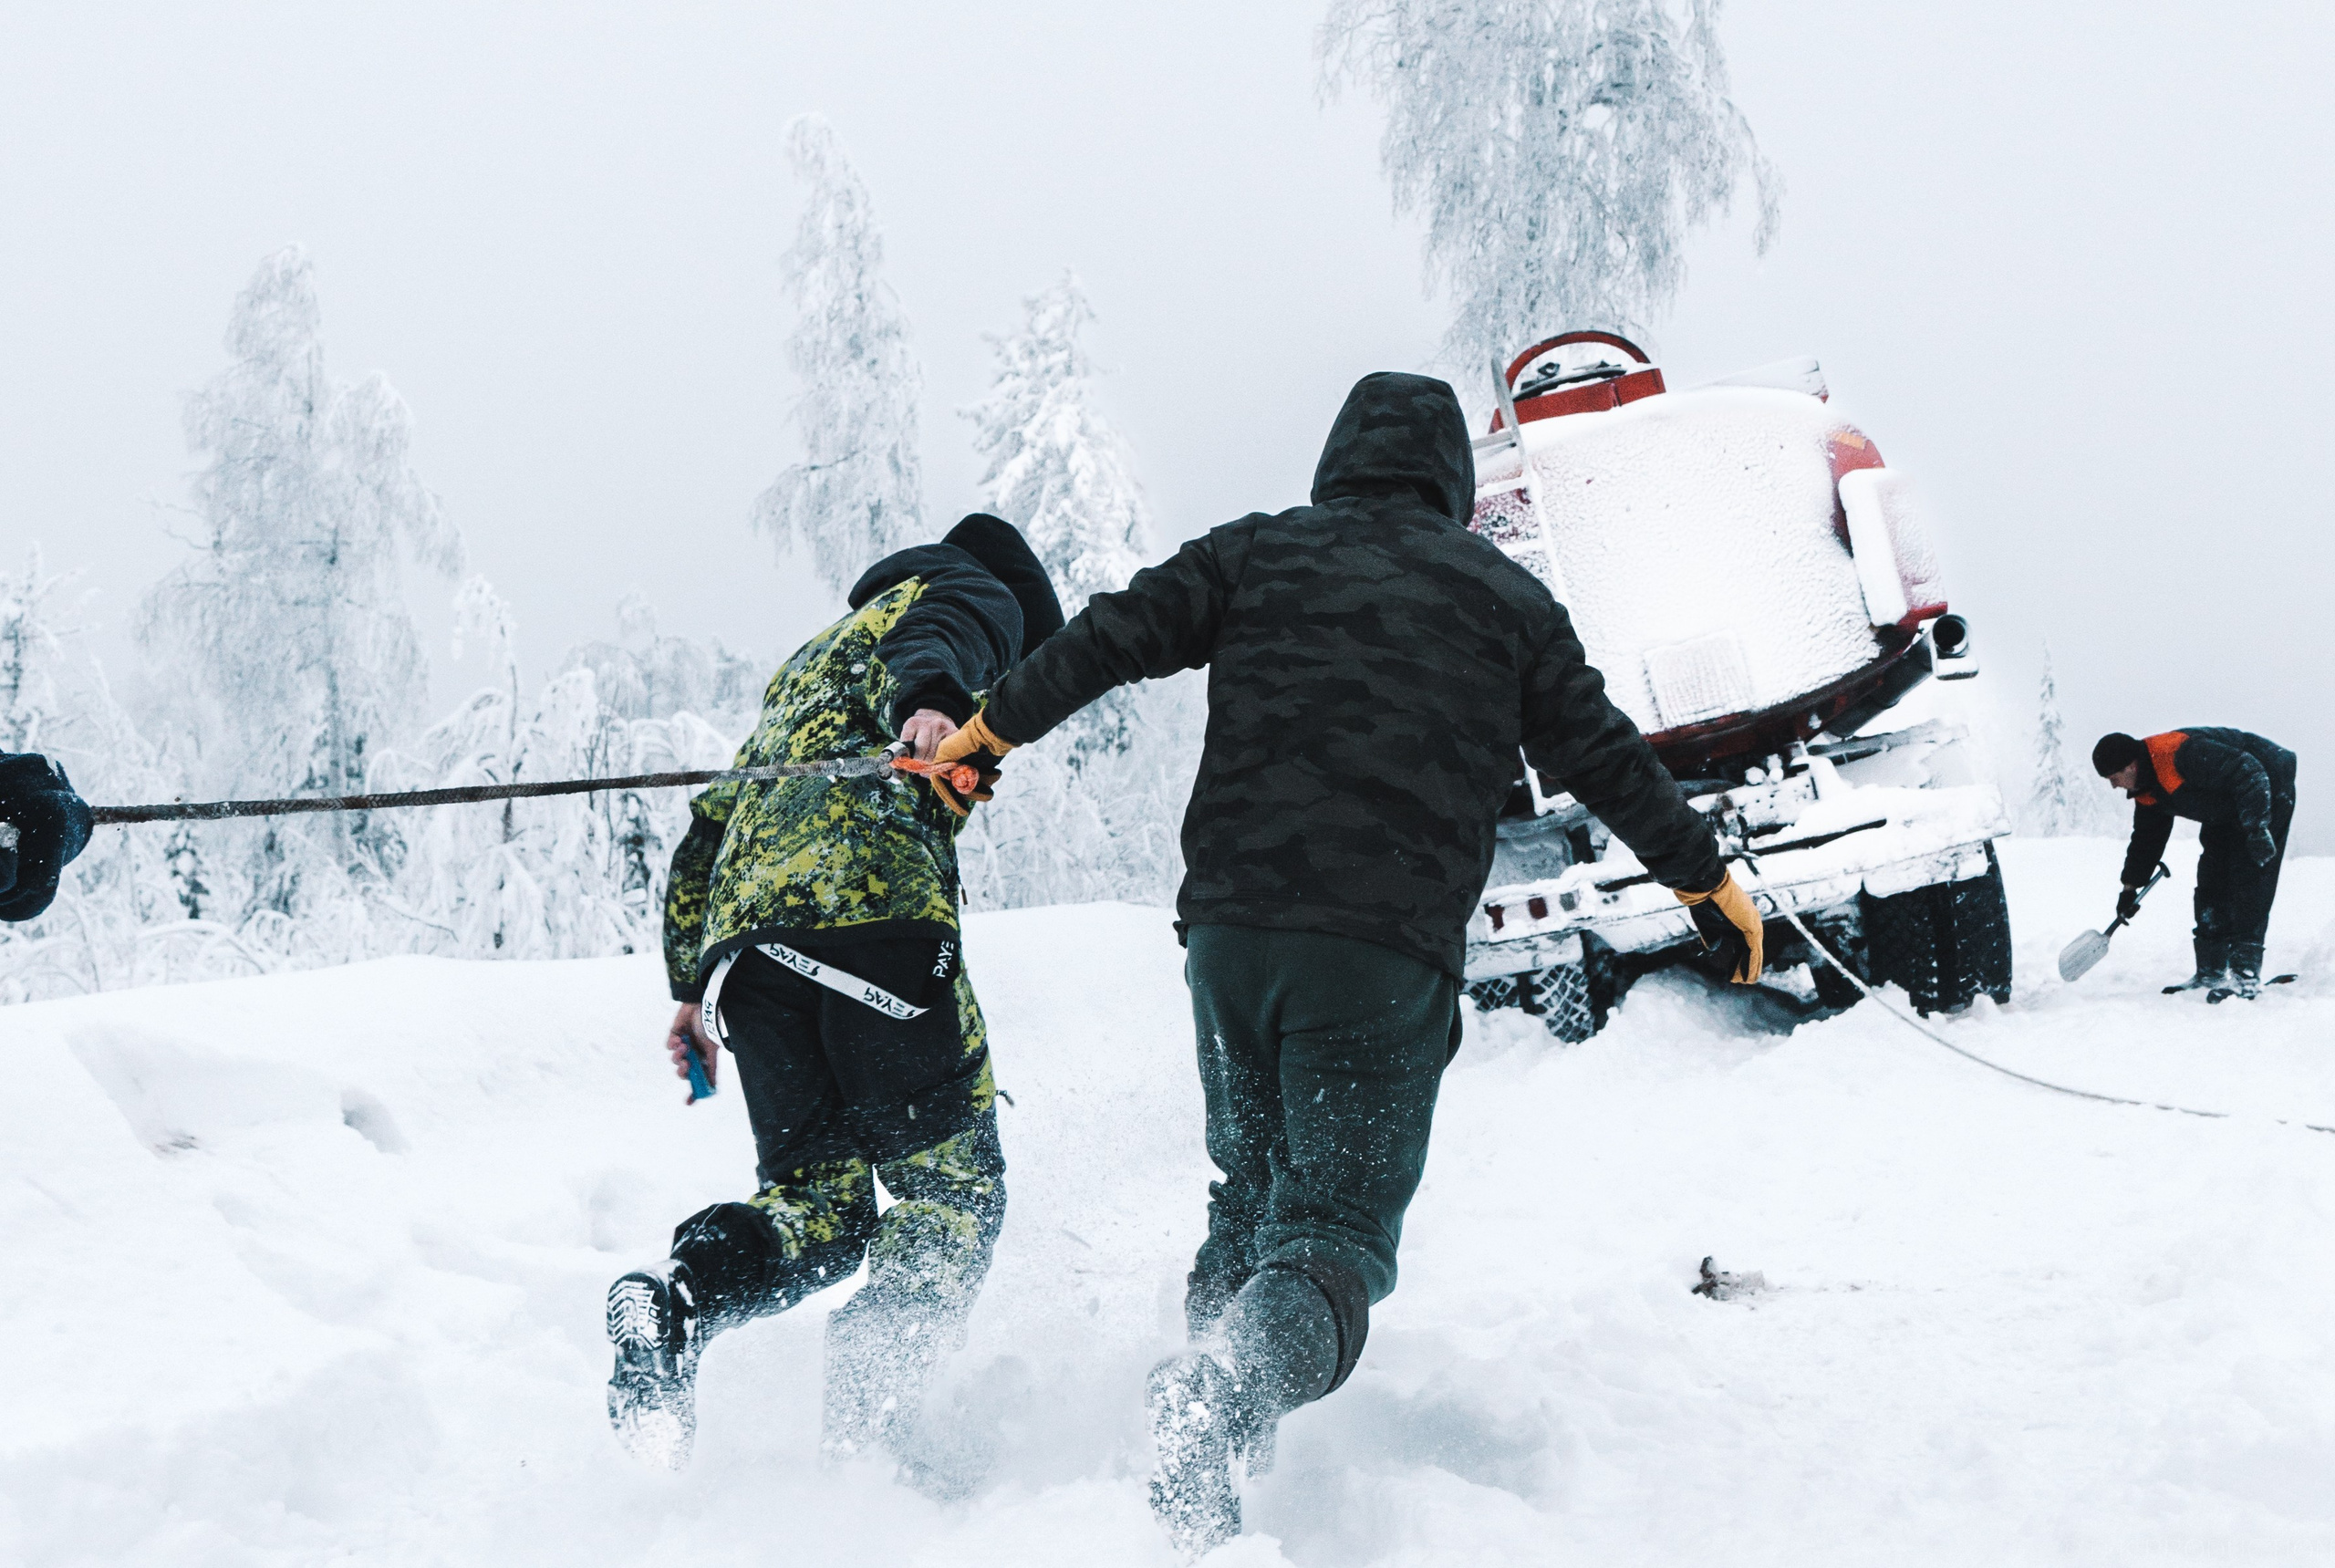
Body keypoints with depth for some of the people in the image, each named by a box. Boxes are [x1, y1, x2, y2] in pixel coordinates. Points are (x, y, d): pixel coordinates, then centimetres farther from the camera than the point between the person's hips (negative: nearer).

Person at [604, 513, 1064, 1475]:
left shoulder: (808, 663, 41)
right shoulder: (977, 597, 20)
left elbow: (709, 827, 36)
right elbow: (933, 637, -6)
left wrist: (692, 984, 35)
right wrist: (928, 704, -28)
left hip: (741, 928, 7)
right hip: (872, 899, -7)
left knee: (818, 1201, 11)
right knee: (955, 1189, -1)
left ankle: (676, 1297, -20)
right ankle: (862, 1440, -21)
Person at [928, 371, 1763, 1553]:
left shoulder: (1257, 553, 13)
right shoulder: (1502, 595, 11)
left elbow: (1115, 636, 8)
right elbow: (1602, 756, 14)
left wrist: (988, 730, 21)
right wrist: (1705, 878, 25)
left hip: (1229, 926, 3)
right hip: (1386, 954, -2)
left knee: (1251, 1189, 24)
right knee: (1337, 1223, -5)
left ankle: (1219, 1407, 15)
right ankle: (1229, 1393, -34)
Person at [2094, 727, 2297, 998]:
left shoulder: (2181, 754, -33)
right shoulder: (2147, 793, -2)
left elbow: (2249, 773, -34)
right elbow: (2146, 837, 16)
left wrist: (2257, 828, -40)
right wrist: (2130, 887, 22)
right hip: (2225, 814, 10)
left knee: (2248, 883, -17)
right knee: (2211, 885, 4)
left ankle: (2246, 974, -18)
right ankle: (2210, 973, 9)